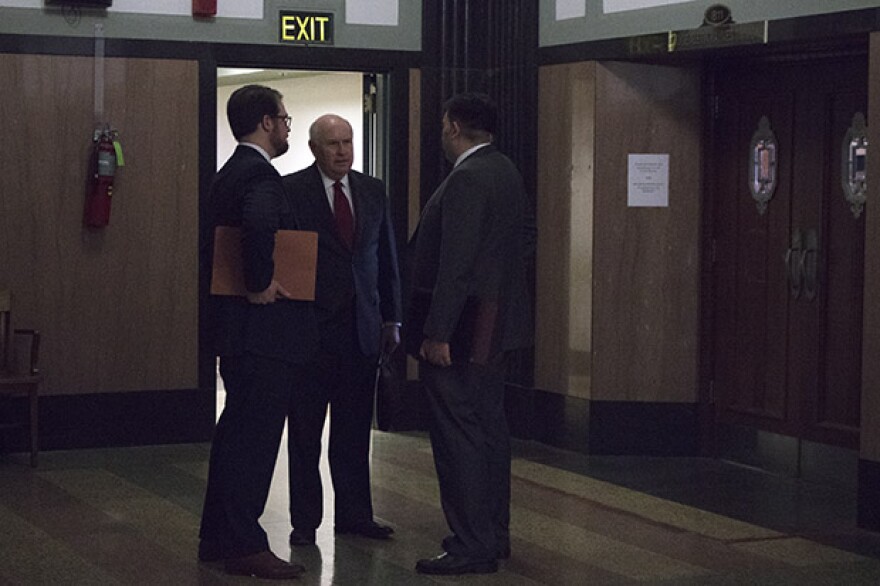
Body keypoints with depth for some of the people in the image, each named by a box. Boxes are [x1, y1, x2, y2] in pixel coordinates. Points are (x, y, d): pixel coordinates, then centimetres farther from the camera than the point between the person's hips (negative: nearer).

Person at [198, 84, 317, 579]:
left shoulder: (229, 174, 16)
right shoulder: (260, 174, -16)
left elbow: (214, 244, 24)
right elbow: (259, 224, -37)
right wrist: (260, 285, -25)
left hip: (235, 327, 10)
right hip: (264, 326, -10)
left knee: (237, 429, 16)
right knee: (256, 433, -6)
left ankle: (218, 538, 23)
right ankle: (245, 545, -1)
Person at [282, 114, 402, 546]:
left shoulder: (373, 191, 11)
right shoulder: (291, 191, -4)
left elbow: (387, 258, 14)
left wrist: (391, 319, 9)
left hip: (363, 328, 4)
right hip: (311, 329, -4)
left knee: (355, 429, 9)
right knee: (305, 430, 5)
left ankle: (354, 514, 18)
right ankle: (304, 520, 12)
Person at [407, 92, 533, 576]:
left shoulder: (467, 178, -18)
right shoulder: (506, 171, 12)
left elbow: (456, 263, -23)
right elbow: (525, 232, 25)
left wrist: (437, 333, -23)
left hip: (464, 324, -10)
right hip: (496, 320, 10)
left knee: (458, 434, -6)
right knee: (489, 428, 16)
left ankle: (472, 547, -3)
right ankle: (494, 533, 26)